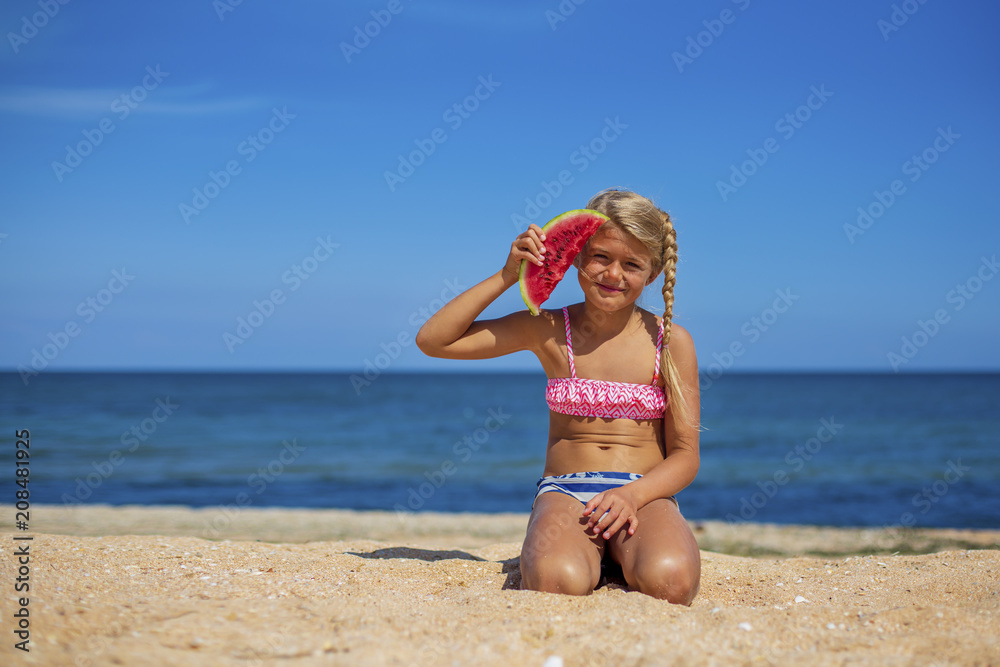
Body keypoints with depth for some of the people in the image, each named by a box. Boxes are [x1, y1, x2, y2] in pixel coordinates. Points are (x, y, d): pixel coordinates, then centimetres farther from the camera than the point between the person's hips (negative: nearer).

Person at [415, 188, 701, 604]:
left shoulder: (670, 342, 3)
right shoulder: (549, 331, 5)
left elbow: (685, 456, 3)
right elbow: (433, 340, 2)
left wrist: (632, 495, -18)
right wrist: (507, 275, -4)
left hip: (646, 496, 1)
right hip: (564, 493, -1)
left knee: (669, 580, -34)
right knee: (556, 582, -36)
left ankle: (625, 554, -3)